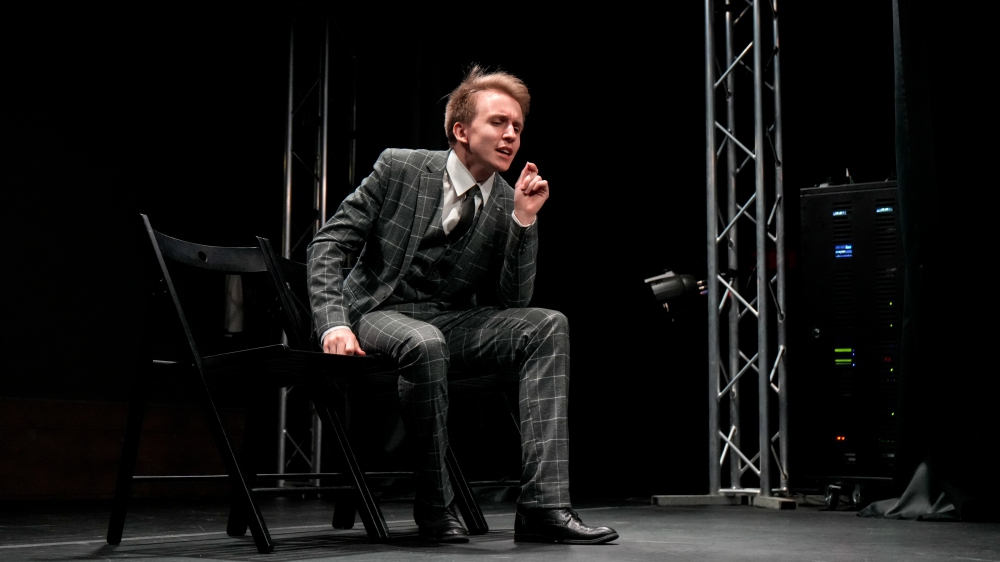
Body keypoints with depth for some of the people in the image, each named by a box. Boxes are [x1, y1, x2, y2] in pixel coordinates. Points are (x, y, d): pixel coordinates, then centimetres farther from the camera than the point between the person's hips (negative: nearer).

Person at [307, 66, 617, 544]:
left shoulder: (507, 207, 2)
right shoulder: (400, 168, -5)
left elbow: (512, 303, -1)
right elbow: (330, 242, -6)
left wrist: (524, 221, -12)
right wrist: (334, 323, -20)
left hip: (452, 320, 4)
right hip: (382, 312, -4)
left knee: (548, 326, -21)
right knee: (425, 343, -39)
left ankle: (542, 504, -29)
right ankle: (434, 506, -19)